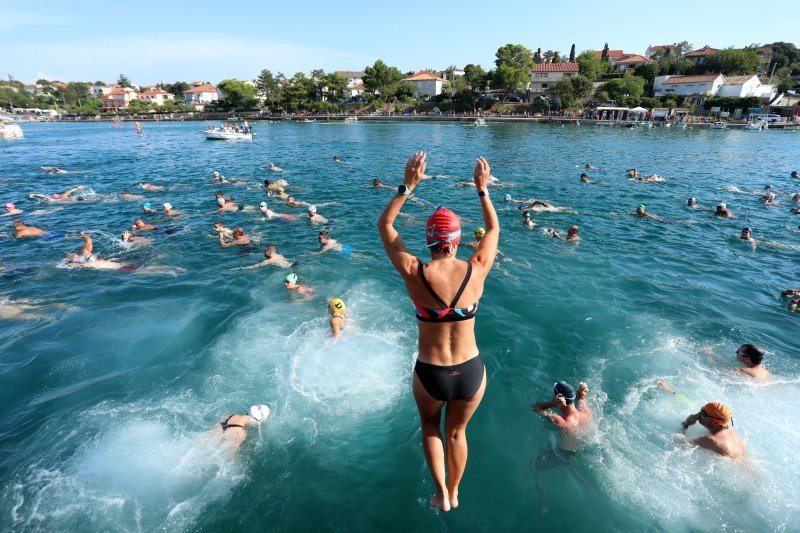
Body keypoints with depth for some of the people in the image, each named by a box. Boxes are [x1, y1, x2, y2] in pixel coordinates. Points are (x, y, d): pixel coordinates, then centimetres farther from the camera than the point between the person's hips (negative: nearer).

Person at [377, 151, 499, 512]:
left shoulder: (414, 273, -20)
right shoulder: (476, 271, -16)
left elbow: (384, 226, -6)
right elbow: (494, 229, 5)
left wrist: (407, 186, -10)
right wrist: (483, 189, 8)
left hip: (430, 373, -2)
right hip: (472, 372, 2)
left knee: (430, 425, 32)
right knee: (457, 432, 30)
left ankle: (441, 494, 37)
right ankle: (454, 492, 53)